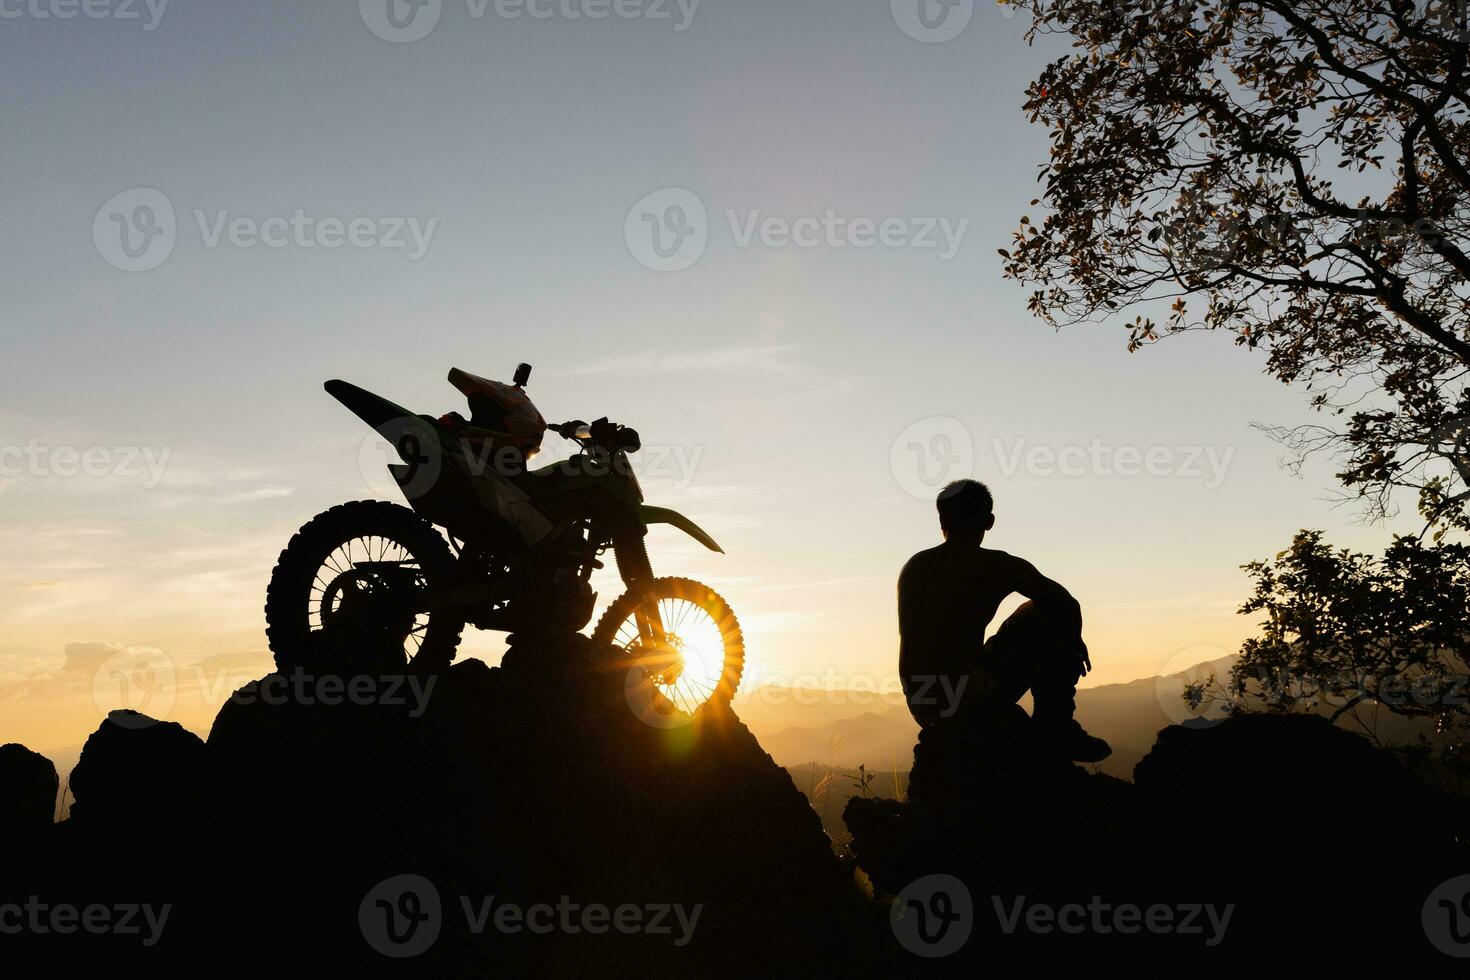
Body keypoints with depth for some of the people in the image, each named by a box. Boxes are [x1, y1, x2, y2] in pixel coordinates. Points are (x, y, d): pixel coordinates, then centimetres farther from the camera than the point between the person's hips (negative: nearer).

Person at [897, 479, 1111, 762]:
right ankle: (1057, 733, 14)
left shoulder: (913, 567, 12)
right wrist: (1074, 644, 21)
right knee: (1040, 617, 11)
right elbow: (1067, 607, -1)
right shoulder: (998, 566, -5)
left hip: (920, 708, 6)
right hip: (966, 699, -6)